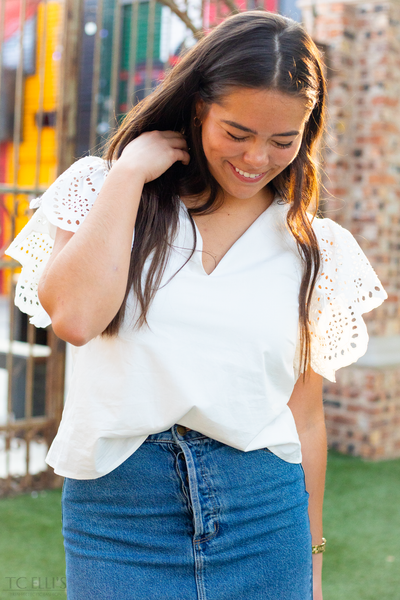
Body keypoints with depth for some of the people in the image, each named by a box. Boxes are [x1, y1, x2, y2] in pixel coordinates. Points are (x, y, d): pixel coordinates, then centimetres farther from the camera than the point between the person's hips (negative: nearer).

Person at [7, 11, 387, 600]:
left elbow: (306, 415, 10)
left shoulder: (315, 249, 6)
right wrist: (128, 172, -10)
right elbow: (75, 316, -17)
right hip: (116, 509, -1)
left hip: (263, 512, 2)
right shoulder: (103, 192, 2)